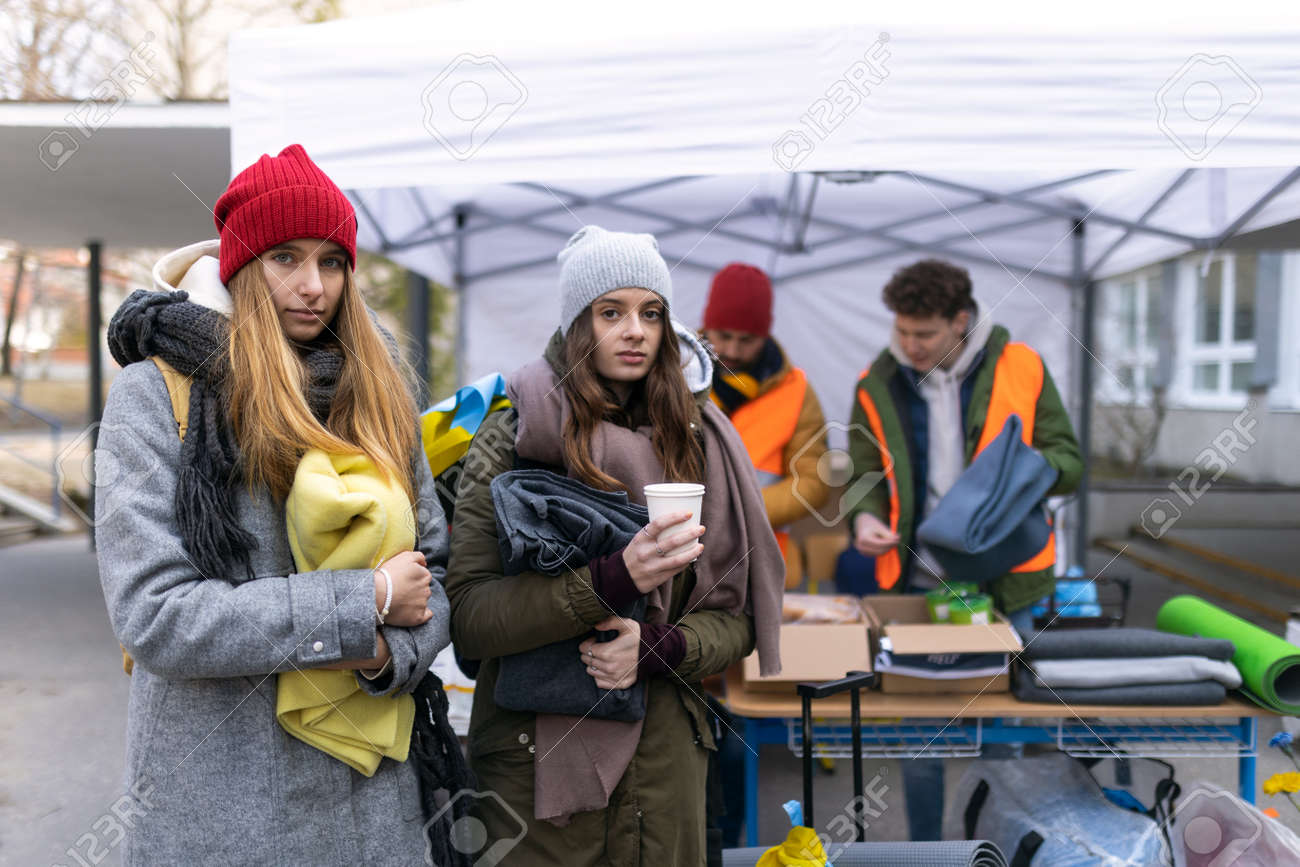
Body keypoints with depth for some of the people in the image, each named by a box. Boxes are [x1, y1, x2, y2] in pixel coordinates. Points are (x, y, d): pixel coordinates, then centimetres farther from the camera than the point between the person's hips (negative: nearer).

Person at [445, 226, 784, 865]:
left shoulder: (700, 441, 5)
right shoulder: (511, 441, -4)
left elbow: (737, 617, 6)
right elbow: (466, 616, -13)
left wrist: (659, 646, -14)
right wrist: (614, 578, -24)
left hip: (665, 758, 3)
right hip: (536, 758, -3)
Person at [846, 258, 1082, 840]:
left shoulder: (1021, 370, -4)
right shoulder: (878, 385, 0)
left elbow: (1069, 461, 1)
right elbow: (867, 475, 8)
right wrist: (865, 515, -14)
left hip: (1004, 579, -1)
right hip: (917, 582, 1)